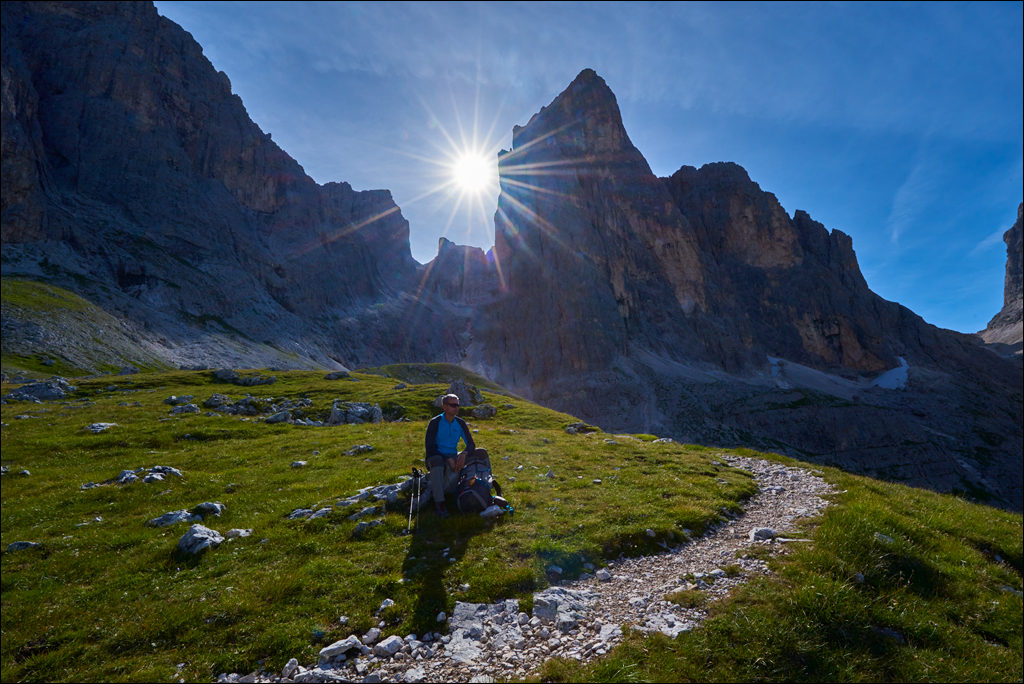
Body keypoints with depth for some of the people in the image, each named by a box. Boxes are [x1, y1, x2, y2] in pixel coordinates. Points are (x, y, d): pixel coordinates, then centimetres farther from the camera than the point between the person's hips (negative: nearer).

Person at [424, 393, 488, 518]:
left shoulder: (460, 423, 3)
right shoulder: (435, 423, -11)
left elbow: (471, 444, 1)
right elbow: (430, 449, -16)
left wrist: (464, 454, -22)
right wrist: (448, 459, -25)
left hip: (453, 457, 5)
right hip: (437, 457, -5)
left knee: (482, 452, -11)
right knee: (437, 460, -43)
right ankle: (439, 502, -37)